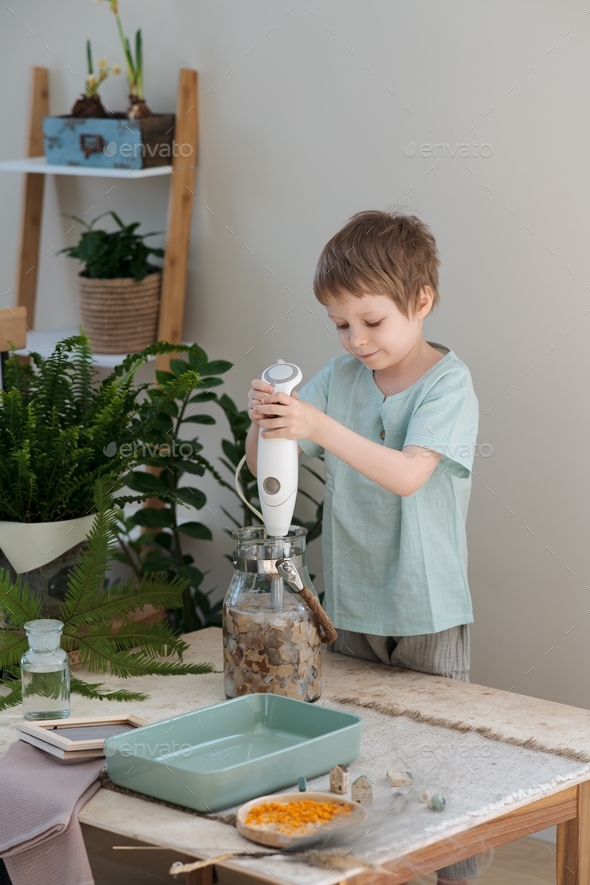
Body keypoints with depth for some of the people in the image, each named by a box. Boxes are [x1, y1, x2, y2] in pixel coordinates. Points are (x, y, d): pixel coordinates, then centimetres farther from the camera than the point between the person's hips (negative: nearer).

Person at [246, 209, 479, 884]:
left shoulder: (448, 383, -12)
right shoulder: (340, 377, 3)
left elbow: (407, 474, -28)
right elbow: (264, 464, 2)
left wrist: (319, 427, -38)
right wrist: (263, 421, -20)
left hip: (427, 607, -5)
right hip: (351, 600, 5)